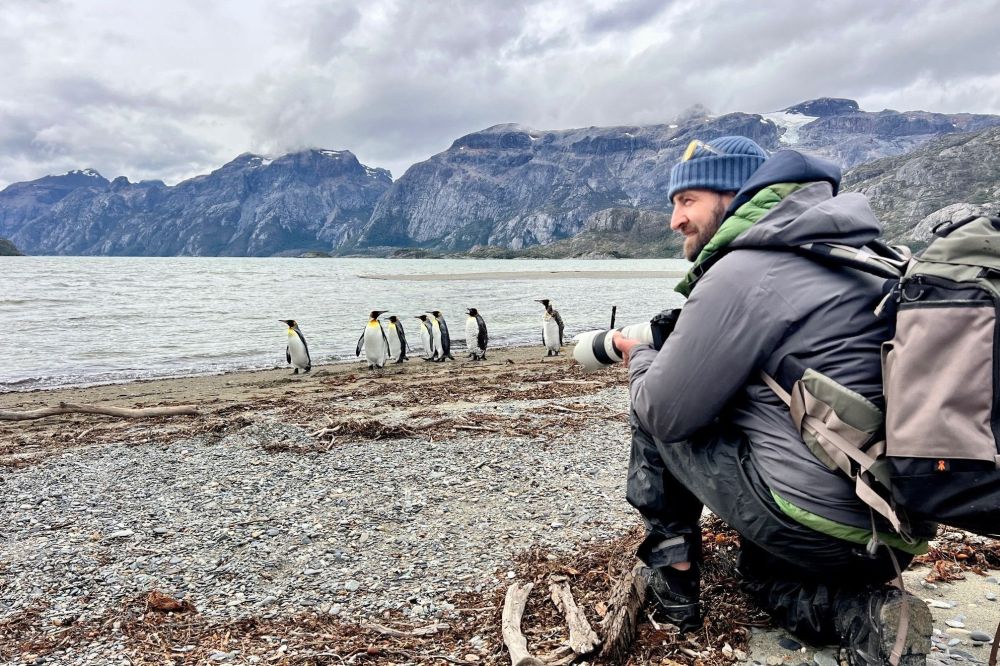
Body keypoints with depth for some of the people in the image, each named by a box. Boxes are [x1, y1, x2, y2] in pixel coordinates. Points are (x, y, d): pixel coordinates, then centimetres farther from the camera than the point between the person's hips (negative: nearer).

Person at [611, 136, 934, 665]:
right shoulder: (851, 252, 12)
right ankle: (865, 614, 9)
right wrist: (665, 353, 16)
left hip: (816, 530, -9)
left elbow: (664, 414, -11)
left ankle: (673, 570, 13)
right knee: (761, 569, 35)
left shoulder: (741, 272, -16)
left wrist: (639, 357, 9)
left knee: (653, 411, 7)